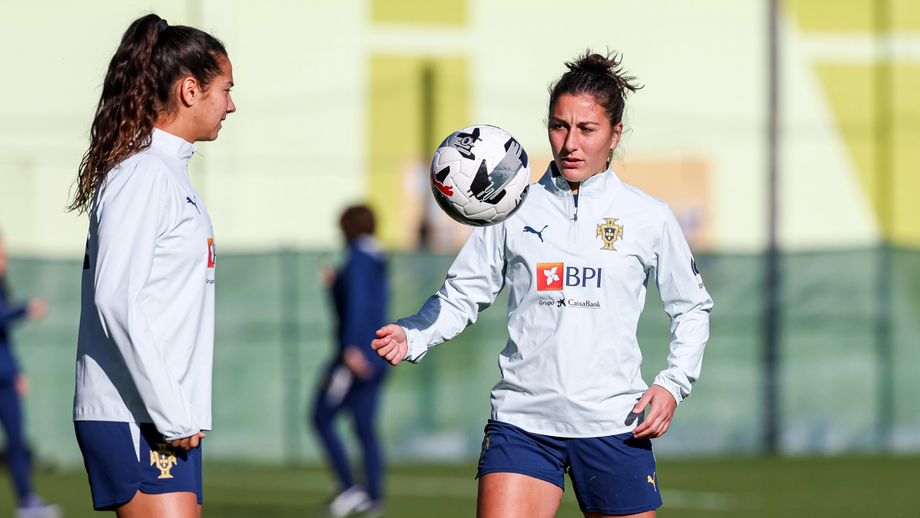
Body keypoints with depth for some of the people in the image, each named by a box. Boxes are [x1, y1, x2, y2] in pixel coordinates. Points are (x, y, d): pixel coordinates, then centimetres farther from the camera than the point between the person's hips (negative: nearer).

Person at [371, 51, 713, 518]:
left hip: (614, 425, 0)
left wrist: (673, 385, 1)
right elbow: (462, 295, 8)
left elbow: (691, 309, 15)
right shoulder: (513, 211, 5)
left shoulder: (649, 218, 4)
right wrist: (412, 336, -11)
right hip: (522, 421, 0)